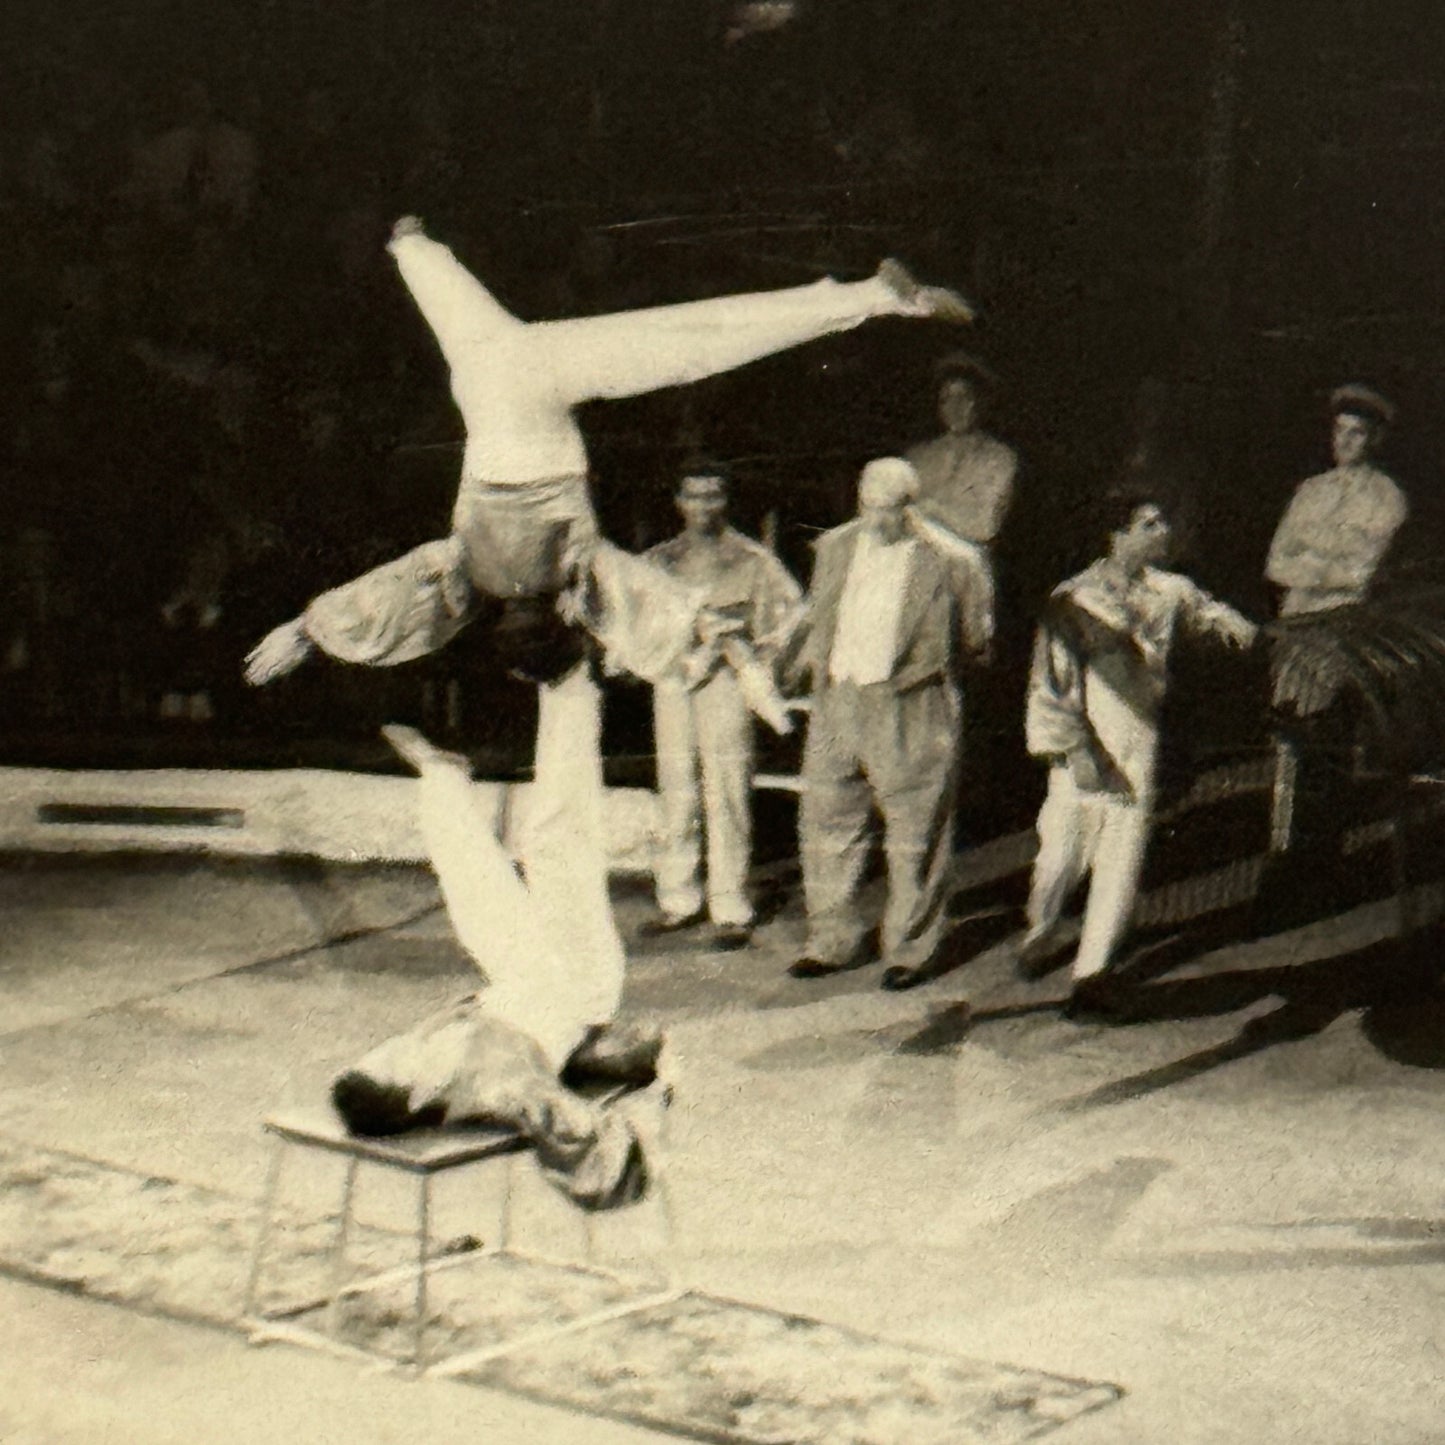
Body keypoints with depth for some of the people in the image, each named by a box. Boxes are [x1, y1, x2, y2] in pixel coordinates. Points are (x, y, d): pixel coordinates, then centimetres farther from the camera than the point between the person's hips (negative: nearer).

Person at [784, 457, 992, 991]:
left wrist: (929, 662, -4)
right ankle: (831, 941, 23)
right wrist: (808, 654, 7)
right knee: (825, 819, 10)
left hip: (911, 711, -5)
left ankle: (910, 950, 14)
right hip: (838, 703, 5)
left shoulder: (949, 561, -7)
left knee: (915, 835, 3)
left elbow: (977, 636, 3)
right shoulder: (835, 547, 9)